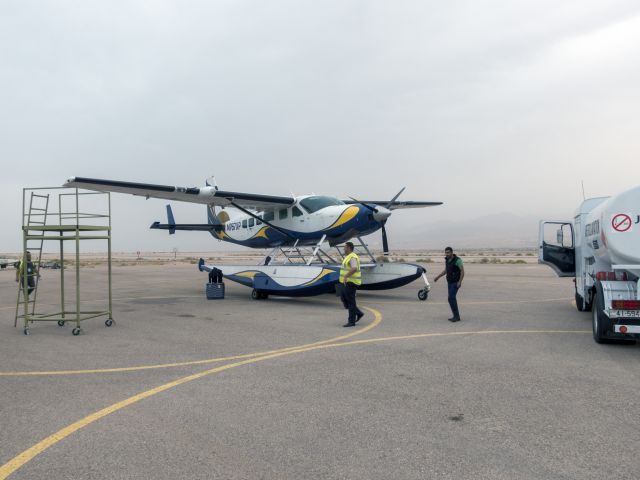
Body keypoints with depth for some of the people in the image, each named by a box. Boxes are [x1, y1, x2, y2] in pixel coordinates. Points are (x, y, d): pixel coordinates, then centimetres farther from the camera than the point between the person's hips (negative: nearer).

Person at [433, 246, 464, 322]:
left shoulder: (457, 260, -18)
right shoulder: (447, 260, 8)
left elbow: (462, 271, -19)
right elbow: (446, 270, 20)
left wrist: (460, 282, -26)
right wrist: (438, 277, 15)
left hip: (456, 282, -9)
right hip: (450, 282, 9)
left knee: (451, 298, -16)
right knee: (452, 299, 8)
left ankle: (456, 316, -9)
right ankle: (456, 316, 14)